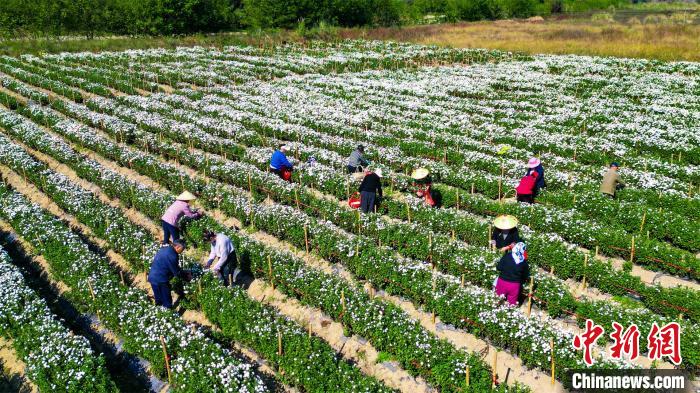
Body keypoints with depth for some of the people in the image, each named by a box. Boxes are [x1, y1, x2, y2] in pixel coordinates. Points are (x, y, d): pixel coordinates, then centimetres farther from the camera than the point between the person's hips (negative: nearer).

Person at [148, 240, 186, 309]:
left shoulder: (164, 248, 7)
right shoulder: (172, 256, -21)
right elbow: (176, 272, -11)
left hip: (152, 277, 9)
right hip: (161, 280, -9)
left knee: (158, 300, 24)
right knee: (167, 302, 5)